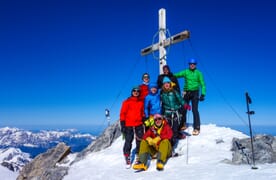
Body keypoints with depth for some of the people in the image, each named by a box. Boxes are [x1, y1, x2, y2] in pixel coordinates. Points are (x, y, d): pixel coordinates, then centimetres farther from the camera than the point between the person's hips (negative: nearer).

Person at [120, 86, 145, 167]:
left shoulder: (141, 102, 14)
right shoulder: (127, 102, 3)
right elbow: (122, 113, 0)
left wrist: (143, 121, 17)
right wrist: (122, 125, -7)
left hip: (139, 125, 3)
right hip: (128, 125, -3)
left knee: (140, 141, 3)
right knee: (128, 142, -2)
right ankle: (127, 158, 7)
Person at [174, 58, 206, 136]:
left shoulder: (198, 73, 1)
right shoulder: (185, 72, 6)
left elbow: (202, 84, -1)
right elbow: (177, 75, -3)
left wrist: (203, 94, -9)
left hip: (195, 92, -2)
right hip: (186, 92, 3)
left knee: (195, 110, -8)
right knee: (183, 109, 5)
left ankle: (196, 128, 0)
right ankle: (183, 124, 26)